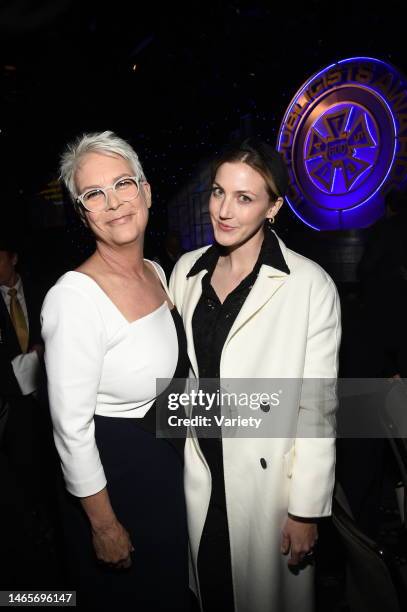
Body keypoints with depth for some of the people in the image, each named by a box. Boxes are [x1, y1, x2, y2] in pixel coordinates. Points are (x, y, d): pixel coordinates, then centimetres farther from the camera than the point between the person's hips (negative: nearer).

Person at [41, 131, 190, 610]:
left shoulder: (157, 272, -2)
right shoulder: (74, 296, -27)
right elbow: (70, 426, -22)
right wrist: (104, 525, -13)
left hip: (168, 461, 7)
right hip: (112, 470, -7)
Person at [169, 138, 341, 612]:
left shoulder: (310, 286, -17)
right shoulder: (187, 271, -2)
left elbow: (319, 408, -13)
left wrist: (306, 511, -9)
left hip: (269, 480, -4)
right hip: (198, 471, 4)